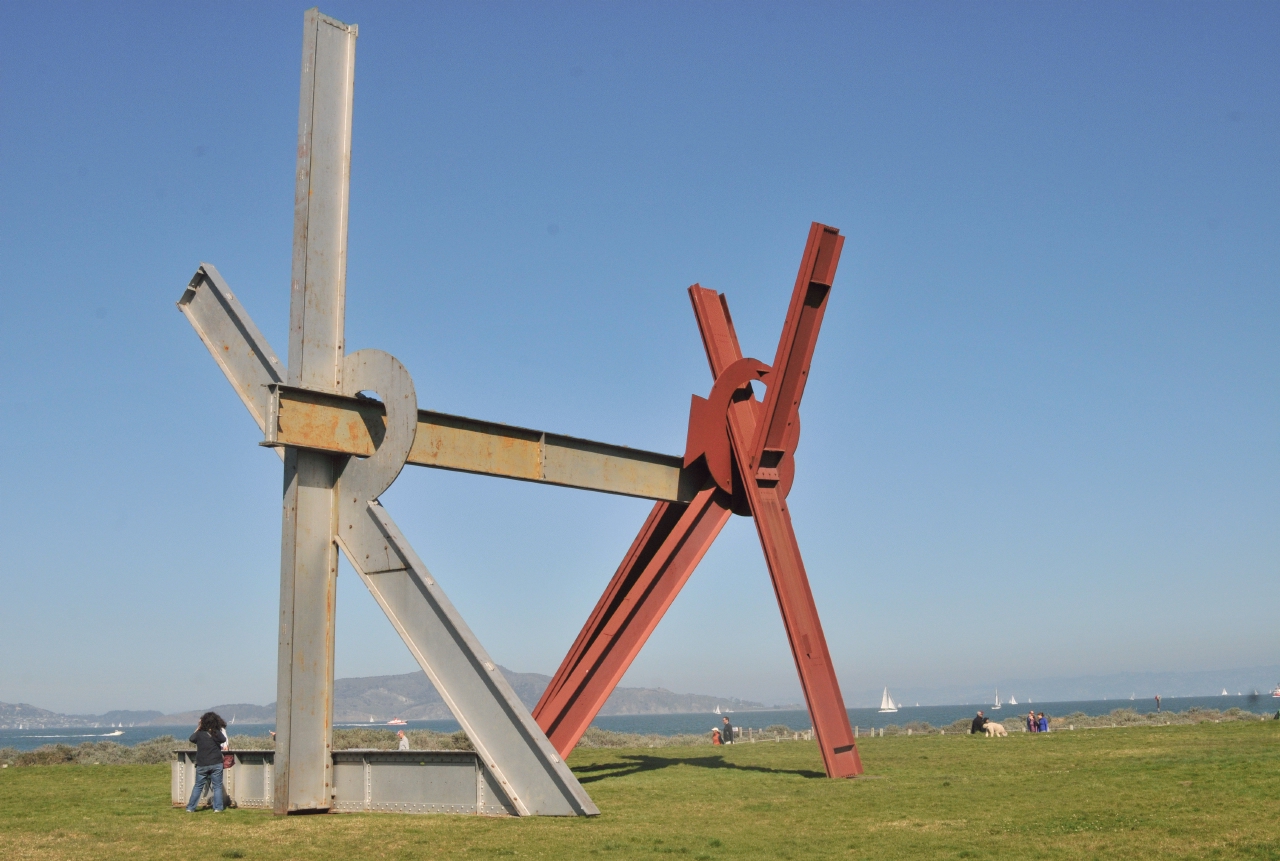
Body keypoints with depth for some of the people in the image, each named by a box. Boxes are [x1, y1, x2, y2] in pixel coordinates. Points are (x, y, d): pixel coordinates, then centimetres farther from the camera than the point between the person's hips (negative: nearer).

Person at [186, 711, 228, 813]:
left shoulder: (199, 733, -4)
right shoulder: (217, 733, -7)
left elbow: (191, 739, 14)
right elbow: (224, 740, 11)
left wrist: (198, 728, 18)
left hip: (202, 765, 1)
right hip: (216, 763, -1)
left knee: (198, 786, 11)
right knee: (217, 786, 5)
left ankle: (190, 808, 11)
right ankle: (217, 808, 1)